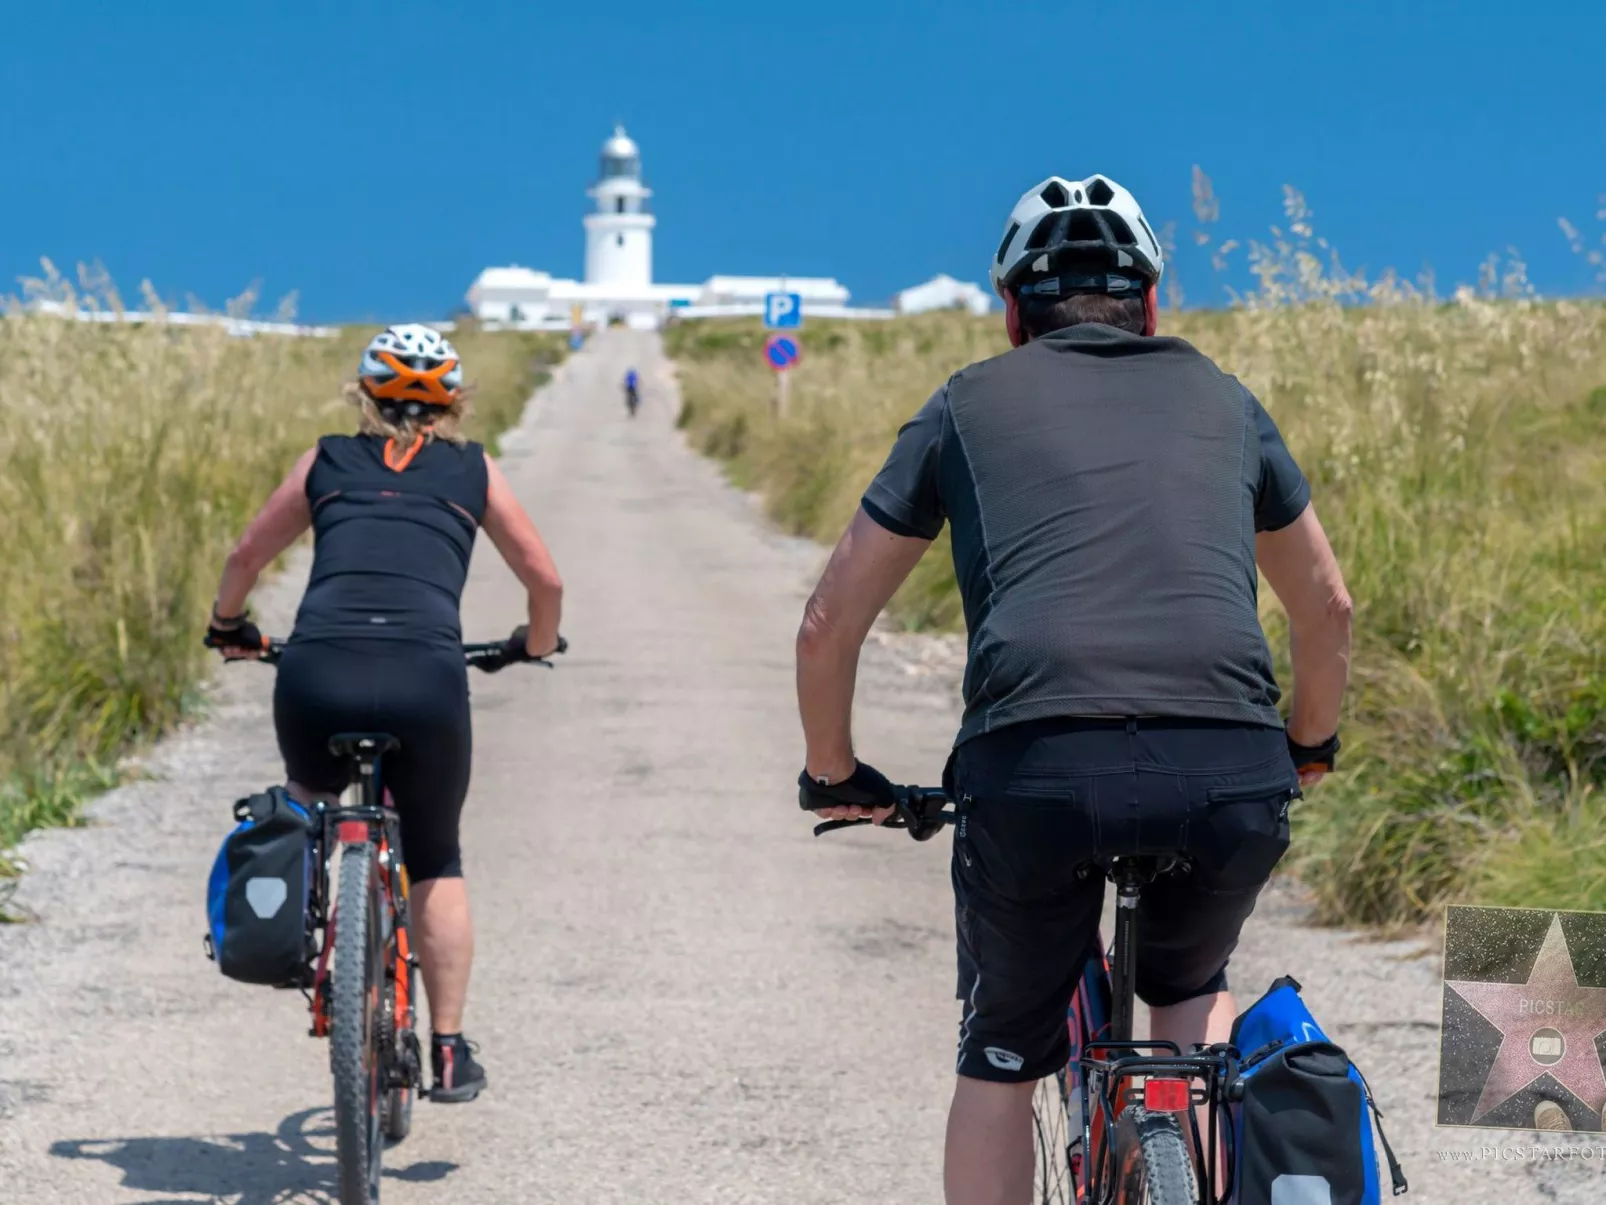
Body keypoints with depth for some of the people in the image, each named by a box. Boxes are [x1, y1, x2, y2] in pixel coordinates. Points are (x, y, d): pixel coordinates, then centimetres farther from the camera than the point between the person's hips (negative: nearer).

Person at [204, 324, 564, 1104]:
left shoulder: (327, 461, 21)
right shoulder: (474, 471, 18)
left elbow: (247, 555, 30)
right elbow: (545, 580, 19)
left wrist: (228, 625, 49)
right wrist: (536, 644, 40)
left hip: (318, 673, 1)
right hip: (426, 678, -1)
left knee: (308, 795, 35)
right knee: (436, 862, 20)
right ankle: (450, 1053, 15)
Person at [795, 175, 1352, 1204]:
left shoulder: (971, 403, 20)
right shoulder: (1221, 399, 25)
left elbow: (829, 627, 22)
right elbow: (1328, 605, 36)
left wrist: (834, 775, 39)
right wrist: (1311, 746, 53)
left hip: (1037, 770, -2)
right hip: (1232, 779, 2)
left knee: (1001, 1060, 20)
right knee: (1192, 987, 34)